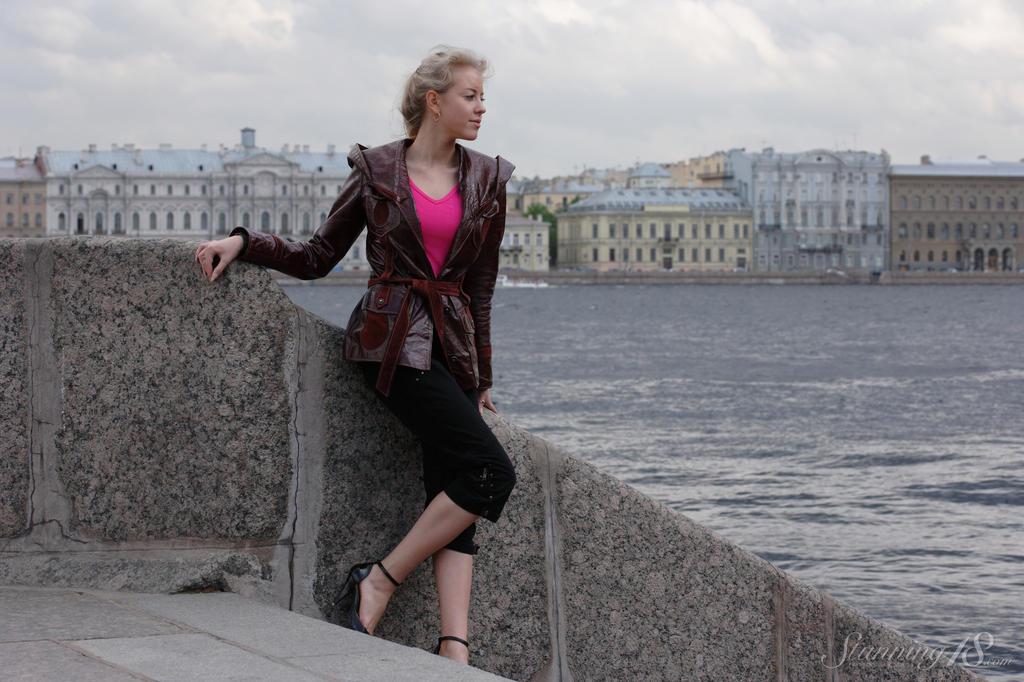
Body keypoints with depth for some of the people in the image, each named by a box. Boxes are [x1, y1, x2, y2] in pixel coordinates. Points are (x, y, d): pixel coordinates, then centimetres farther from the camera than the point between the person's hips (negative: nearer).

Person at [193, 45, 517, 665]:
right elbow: (318, 257, 8)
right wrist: (243, 242, -7)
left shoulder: (487, 180, 10)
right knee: (491, 471, -20)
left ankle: (455, 650, -12)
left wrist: (480, 377, 16)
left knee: (453, 495, -6)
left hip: (452, 343, 5)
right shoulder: (376, 171, 1)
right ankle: (377, 583, -8)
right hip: (391, 339, -5)